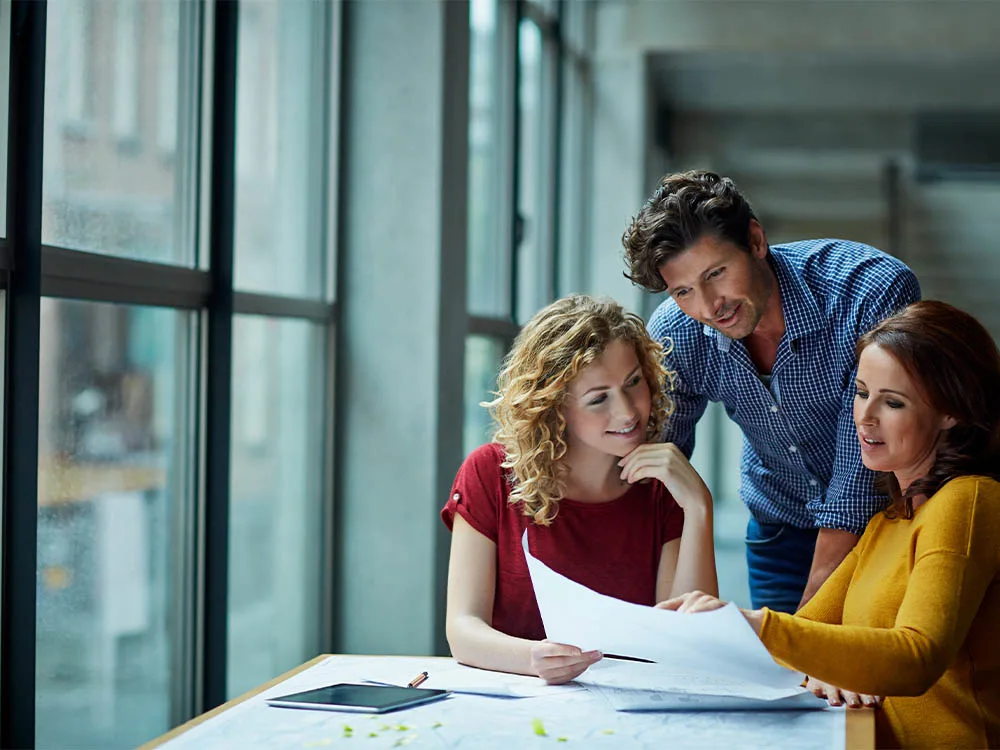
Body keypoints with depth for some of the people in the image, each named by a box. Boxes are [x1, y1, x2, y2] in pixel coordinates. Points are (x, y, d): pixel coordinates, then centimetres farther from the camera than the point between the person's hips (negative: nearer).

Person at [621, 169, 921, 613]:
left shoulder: (876, 293, -32)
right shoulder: (673, 335, -19)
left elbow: (861, 479, -32)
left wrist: (809, 614, -33)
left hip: (889, 515, -3)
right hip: (780, 524, 3)